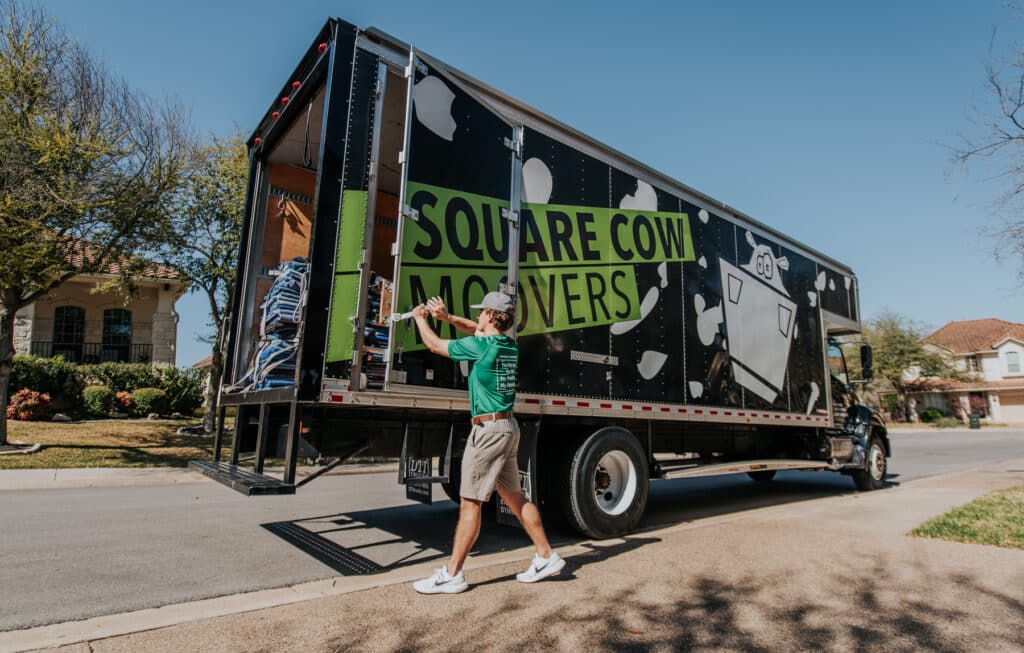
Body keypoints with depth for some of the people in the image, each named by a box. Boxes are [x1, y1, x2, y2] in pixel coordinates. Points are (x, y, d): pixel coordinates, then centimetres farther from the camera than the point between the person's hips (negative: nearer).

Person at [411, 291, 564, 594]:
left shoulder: (481, 346, -14)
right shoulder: (509, 346, 9)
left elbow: (435, 345, -2)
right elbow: (477, 330, 29)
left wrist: (419, 317, 15)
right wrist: (446, 316, 23)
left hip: (489, 428, -9)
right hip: (508, 427, 9)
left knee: (470, 502, -2)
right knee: (515, 497, 16)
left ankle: (452, 574, 6)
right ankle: (546, 557, 24)